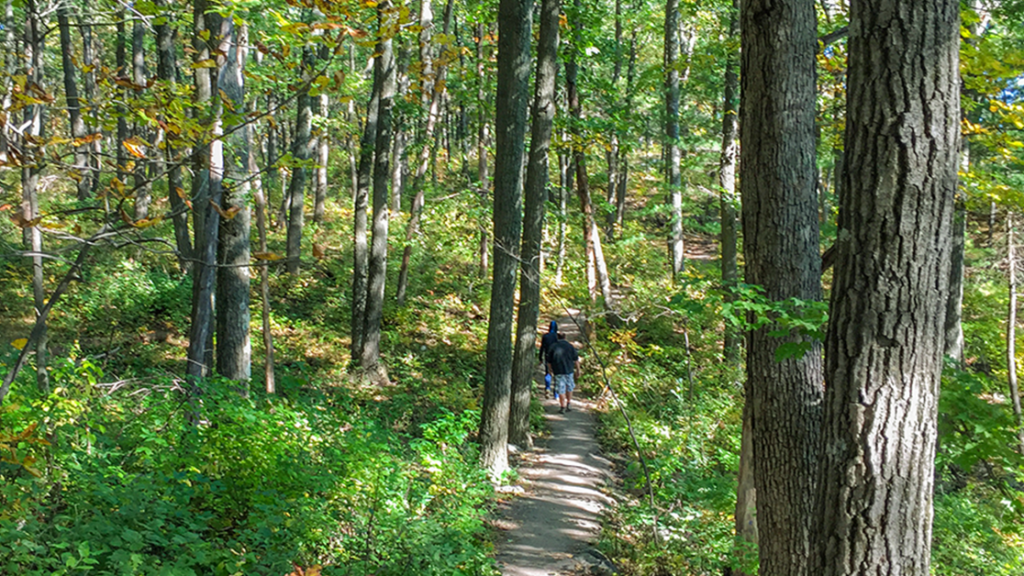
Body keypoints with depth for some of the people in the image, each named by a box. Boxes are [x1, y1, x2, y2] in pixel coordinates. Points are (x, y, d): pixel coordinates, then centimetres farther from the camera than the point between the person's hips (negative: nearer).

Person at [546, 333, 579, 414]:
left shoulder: (553, 347, 1)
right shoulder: (570, 346, 1)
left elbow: (549, 362, 4)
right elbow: (576, 360, 2)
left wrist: (551, 371, 19)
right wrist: (578, 370, 11)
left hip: (558, 372, -1)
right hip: (569, 371, 1)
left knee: (561, 390, 1)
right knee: (569, 388, 17)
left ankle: (562, 408, -2)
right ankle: (567, 406, 18)